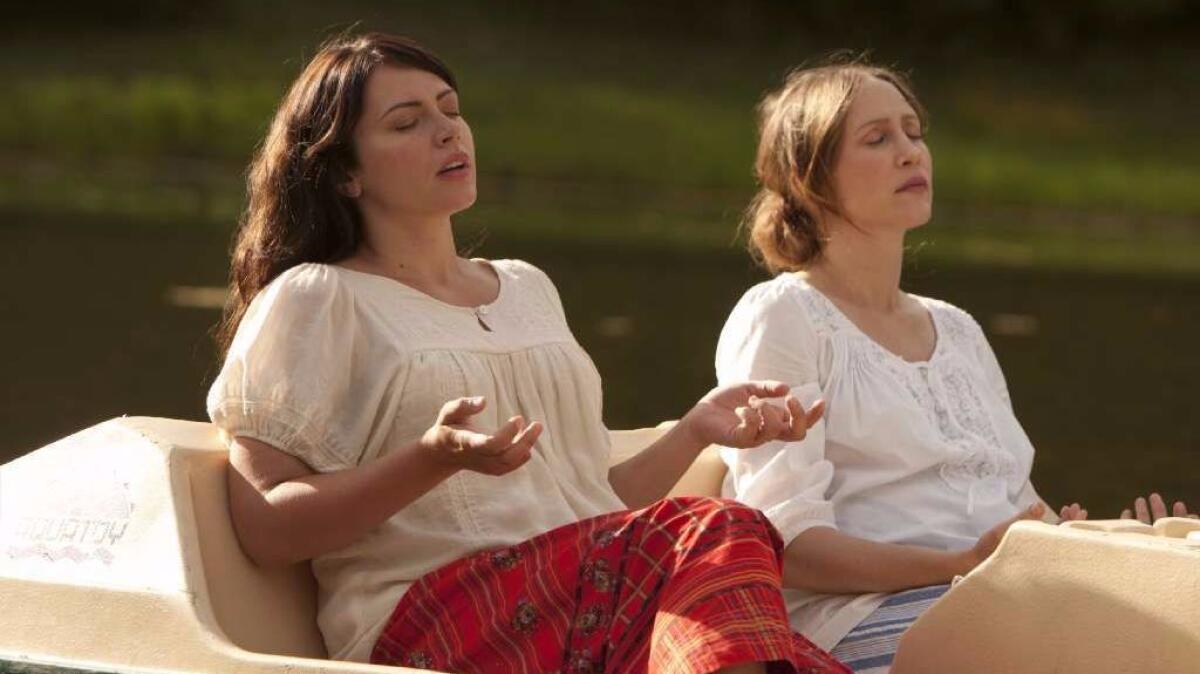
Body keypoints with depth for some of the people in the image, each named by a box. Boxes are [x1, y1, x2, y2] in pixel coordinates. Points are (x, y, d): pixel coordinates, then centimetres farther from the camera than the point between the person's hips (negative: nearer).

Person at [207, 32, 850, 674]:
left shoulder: (528, 288, 27)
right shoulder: (313, 300, 7)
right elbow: (265, 529, -3)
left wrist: (697, 428, 10)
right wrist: (434, 457, -16)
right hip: (436, 615, -6)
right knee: (718, 535, -31)